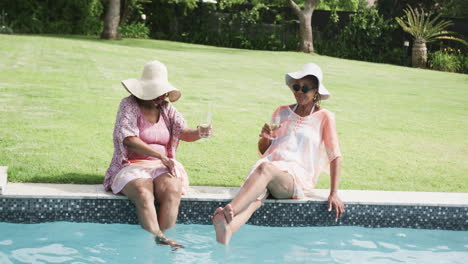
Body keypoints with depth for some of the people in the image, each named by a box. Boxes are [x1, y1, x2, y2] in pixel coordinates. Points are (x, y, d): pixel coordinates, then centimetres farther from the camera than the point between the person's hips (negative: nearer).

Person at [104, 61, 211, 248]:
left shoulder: (167, 109, 14)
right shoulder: (129, 105, 0)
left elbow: (184, 133, 2)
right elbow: (129, 140, -13)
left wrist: (199, 133, -23)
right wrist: (161, 156, -20)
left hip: (162, 168, 4)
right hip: (132, 167, -3)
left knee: (172, 190, -31)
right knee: (144, 194, -36)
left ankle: (164, 236, -38)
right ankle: (158, 239, -46)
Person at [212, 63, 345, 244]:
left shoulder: (324, 117, 10)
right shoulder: (282, 113, 22)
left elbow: (335, 157, 6)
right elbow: (263, 150, 27)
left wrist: (334, 193, -3)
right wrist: (264, 138, 2)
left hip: (297, 176, -3)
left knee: (266, 168, -39)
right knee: (255, 199, -34)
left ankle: (229, 212, -61)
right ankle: (225, 233, -64)